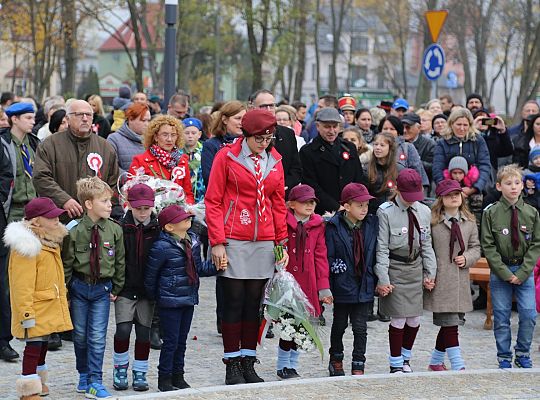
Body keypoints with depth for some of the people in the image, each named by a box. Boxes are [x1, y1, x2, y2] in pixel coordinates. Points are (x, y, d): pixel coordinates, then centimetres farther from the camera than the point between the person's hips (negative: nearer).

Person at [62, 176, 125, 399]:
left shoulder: (114, 230, -5)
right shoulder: (75, 231, -12)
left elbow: (120, 261, 5)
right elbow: (66, 263, -5)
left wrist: (116, 289, 6)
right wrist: (64, 291, -2)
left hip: (102, 289, 1)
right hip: (79, 287, 0)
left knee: (98, 337, -2)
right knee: (80, 335, 11)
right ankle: (84, 375, 29)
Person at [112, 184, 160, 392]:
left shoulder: (158, 229, -1)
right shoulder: (121, 228, -5)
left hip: (147, 289, 2)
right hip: (125, 288, -1)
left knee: (144, 331, 3)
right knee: (123, 328, -9)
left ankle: (140, 373, 16)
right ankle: (120, 367, 12)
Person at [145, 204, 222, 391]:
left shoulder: (193, 241, 4)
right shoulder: (162, 247, -19)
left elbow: (198, 267, 15)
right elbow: (150, 276, -10)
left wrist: (215, 266, -1)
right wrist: (155, 297, -1)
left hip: (189, 299, 7)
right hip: (170, 302, -7)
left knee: (182, 340, 15)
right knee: (171, 341, -1)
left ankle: (178, 376, 26)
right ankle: (165, 379, 10)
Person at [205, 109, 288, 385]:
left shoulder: (274, 161, 10)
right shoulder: (227, 156, -4)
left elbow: (279, 204, 15)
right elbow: (213, 202, -5)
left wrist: (282, 242, 10)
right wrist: (217, 242, -11)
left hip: (263, 243, 4)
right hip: (233, 241, -4)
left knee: (254, 303, 7)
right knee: (234, 302, -1)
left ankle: (248, 362, 15)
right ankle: (232, 365, 6)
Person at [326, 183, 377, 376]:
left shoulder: (372, 225, 0)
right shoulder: (334, 227, -9)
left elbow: (375, 255, 5)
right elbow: (328, 257, -8)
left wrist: (376, 281, 2)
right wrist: (327, 287, -10)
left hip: (364, 286, 1)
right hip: (343, 286, -1)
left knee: (360, 327, 0)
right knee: (340, 324, 16)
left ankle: (358, 366, 6)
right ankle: (336, 360, 33)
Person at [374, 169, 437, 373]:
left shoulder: (424, 211, 5)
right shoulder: (386, 212, -10)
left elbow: (426, 245, 12)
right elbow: (382, 248, -10)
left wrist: (430, 273, 6)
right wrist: (383, 279, -14)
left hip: (416, 267, 5)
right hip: (395, 269, -5)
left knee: (414, 320, 7)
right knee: (399, 319, -5)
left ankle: (405, 359, 27)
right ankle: (396, 366, 8)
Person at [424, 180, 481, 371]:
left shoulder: (469, 222, 10)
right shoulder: (431, 221, -6)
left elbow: (476, 247, 16)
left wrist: (467, 258, -5)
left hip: (460, 281, 5)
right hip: (439, 281, -5)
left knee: (449, 324, 11)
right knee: (450, 323, -8)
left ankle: (436, 361, 27)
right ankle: (458, 366, -8)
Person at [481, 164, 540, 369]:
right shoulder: (491, 213, -4)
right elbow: (488, 246, -5)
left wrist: (522, 273, -9)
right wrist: (505, 273, -11)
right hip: (500, 271, -1)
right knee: (501, 317, 3)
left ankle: (522, 355, 13)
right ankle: (504, 358, 16)